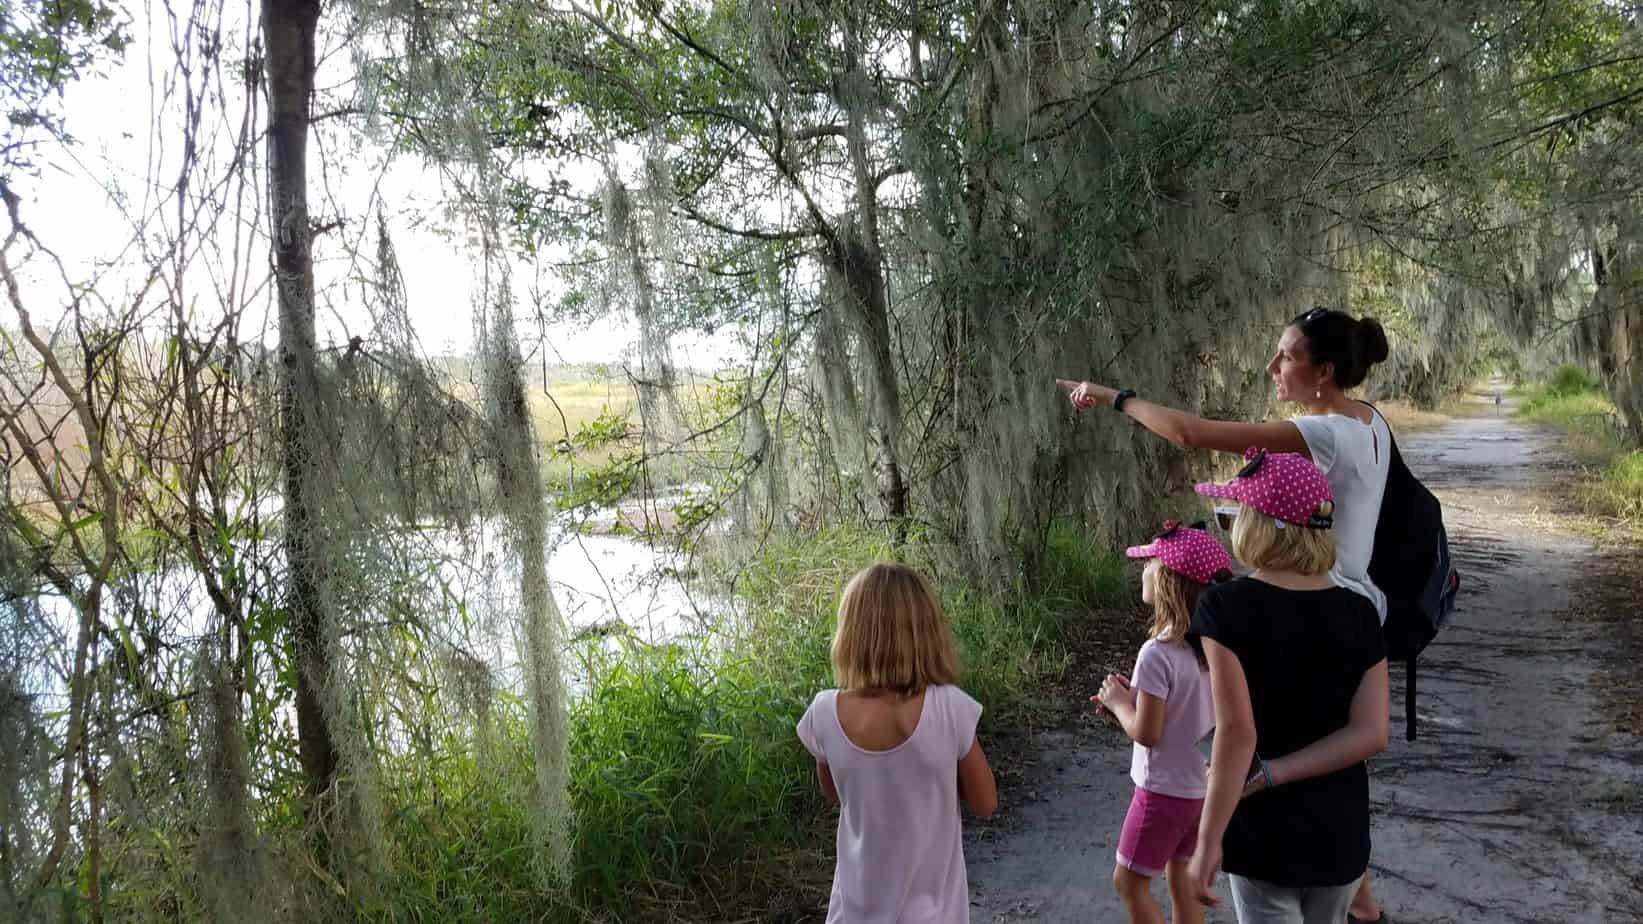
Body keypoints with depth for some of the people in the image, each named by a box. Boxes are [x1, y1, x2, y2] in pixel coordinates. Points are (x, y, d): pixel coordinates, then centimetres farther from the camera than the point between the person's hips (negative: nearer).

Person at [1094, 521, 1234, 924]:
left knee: (1129, 881, 9)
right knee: (1180, 876, 21)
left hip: (1165, 791, -8)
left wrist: (1118, 703, -6)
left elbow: (1146, 733, -22)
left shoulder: (1158, 653, -26)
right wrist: (1136, 695, 5)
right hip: (1203, 785, 8)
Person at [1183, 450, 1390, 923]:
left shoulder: (1225, 606, -17)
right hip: (1341, 831, 5)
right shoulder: (1359, 612, -3)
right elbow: (1371, 734, -9)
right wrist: (1268, 774, -10)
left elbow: (1237, 731, -22)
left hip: (1267, 833, -4)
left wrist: (1208, 840, -16)